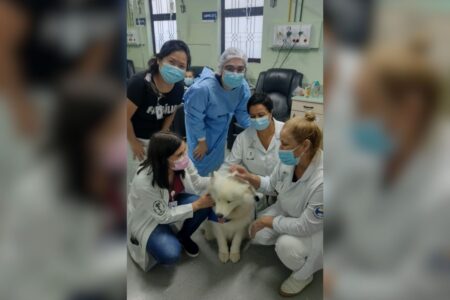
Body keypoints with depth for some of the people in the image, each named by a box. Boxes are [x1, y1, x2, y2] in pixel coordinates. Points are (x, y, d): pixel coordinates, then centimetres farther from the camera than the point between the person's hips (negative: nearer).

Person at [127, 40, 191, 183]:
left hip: (157, 138, 5)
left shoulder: (179, 87, -14)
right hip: (135, 138, -4)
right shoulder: (140, 82, -31)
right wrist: (134, 143, -11)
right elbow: (126, 117, -22)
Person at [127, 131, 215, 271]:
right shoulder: (144, 182, -39)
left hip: (171, 203, 5)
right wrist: (197, 205, -26)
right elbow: (164, 216, -27)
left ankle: (182, 237, 9)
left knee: (207, 205, -19)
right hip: (147, 219, -5)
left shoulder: (181, 163, -26)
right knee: (170, 255, -24)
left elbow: (197, 183, -8)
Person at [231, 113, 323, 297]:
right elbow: (272, 185, 0)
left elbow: (305, 226, -31)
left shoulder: (323, 181, -39)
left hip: (316, 228, -6)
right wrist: (250, 178, -18)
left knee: (287, 245, -28)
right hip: (288, 211, 6)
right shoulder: (289, 160, -20)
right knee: (258, 235, -6)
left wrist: (268, 221, -21)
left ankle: (303, 275, 6)